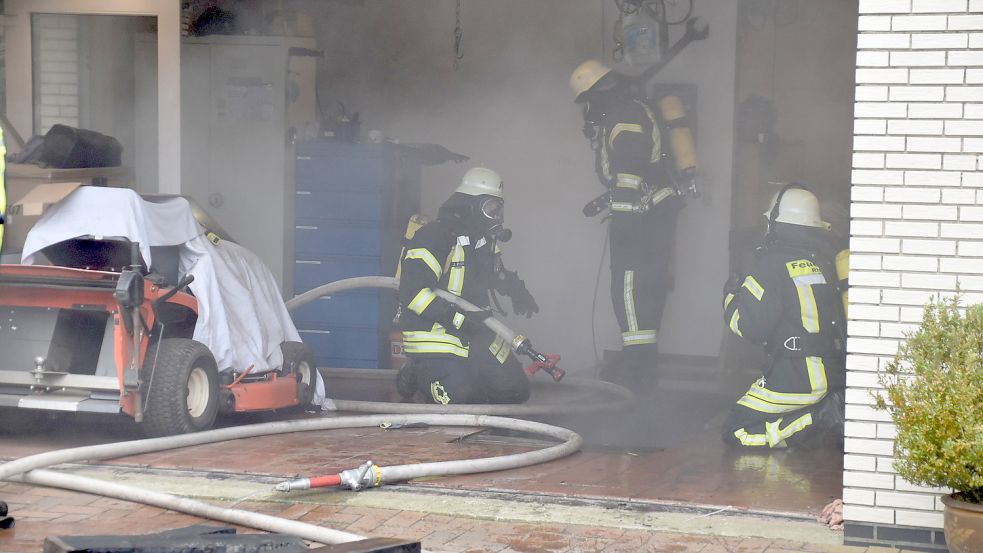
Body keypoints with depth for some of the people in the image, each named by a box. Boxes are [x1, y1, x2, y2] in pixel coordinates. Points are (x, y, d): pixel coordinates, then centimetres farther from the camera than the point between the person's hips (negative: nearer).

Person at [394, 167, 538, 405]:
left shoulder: (485, 239, 7)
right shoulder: (434, 238, -21)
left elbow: (496, 273, 29)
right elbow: (412, 293, -28)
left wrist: (516, 289, 6)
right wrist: (460, 318, -31)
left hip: (474, 336, 8)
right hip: (434, 333, -8)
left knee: (516, 390, 7)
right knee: (460, 399, -22)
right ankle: (418, 373, 7)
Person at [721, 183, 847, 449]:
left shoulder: (773, 262, -11)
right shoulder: (827, 258, 9)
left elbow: (748, 325, -12)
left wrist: (732, 293, 8)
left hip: (798, 377, -7)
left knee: (738, 432, -1)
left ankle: (823, 418, -14)